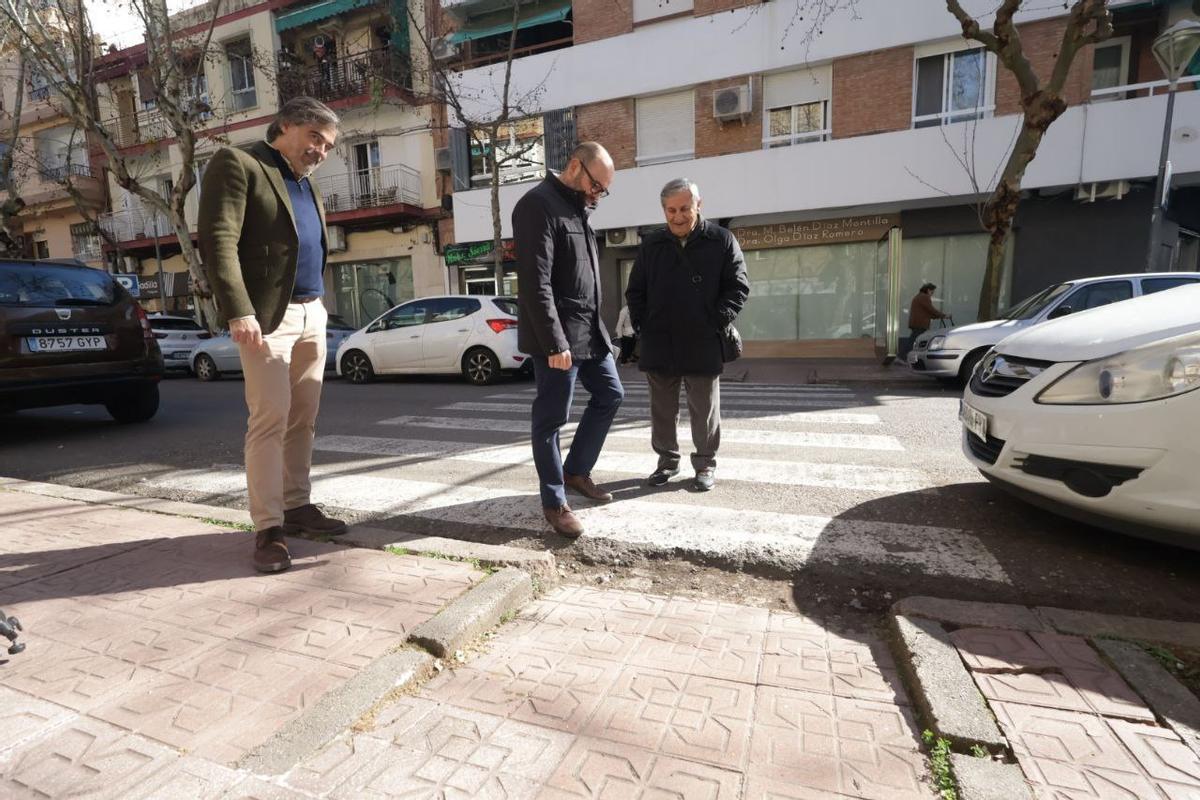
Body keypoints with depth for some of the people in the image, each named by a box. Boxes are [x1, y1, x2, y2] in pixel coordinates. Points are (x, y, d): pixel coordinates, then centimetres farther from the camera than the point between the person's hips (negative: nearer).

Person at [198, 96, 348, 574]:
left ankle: (296, 506, 18)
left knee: (303, 419, 8)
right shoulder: (237, 164, -2)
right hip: (267, 315, -7)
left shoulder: (307, 185, 21)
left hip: (312, 314, 7)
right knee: (270, 419, -9)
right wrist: (239, 312, -23)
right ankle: (269, 528, -3)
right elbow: (218, 240, -13)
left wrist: (317, 308, 15)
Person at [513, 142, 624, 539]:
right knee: (551, 418, -1)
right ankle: (554, 502, 13)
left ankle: (576, 471, 29)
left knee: (610, 395, 16)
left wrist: (595, 326, 16)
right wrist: (555, 342, -24)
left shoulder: (577, 208, 18)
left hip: (589, 329, 10)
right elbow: (535, 282, -21)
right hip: (558, 335, -10)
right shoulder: (538, 205, -12)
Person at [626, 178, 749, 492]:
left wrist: (717, 322, -10)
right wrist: (642, 326, 2)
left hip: (703, 345, -3)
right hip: (659, 344, 3)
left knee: (705, 409, 6)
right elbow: (635, 291, 14)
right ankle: (667, 459, 27)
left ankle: (705, 463, 22)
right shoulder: (651, 245, 10)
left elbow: (738, 287, 1)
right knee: (662, 408, 11)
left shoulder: (721, 241, 1)